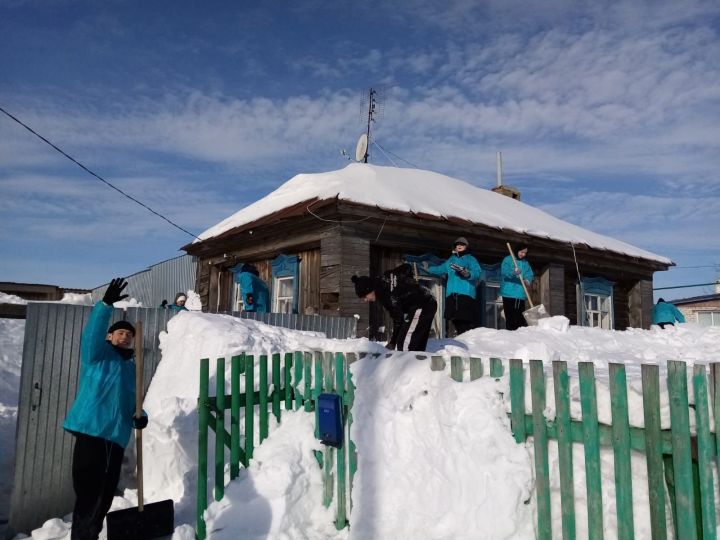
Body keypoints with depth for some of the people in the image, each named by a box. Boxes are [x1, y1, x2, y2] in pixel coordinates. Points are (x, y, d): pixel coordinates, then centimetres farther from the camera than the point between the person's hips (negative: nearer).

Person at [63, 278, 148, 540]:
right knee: (89, 491, -9)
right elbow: (92, 333, -16)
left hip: (117, 435, 7)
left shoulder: (133, 367, 21)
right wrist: (106, 304, -28)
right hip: (90, 430, -6)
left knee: (106, 493, 13)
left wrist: (139, 416, 2)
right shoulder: (98, 354, 5)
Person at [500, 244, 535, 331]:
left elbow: (530, 274, 12)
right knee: (510, 317, -8)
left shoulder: (526, 262, 18)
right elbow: (504, 272, -12)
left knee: (521, 317, 3)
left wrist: (528, 280, -12)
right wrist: (513, 272, -32)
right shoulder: (508, 260, 0)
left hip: (521, 294, 5)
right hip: (509, 293, -5)